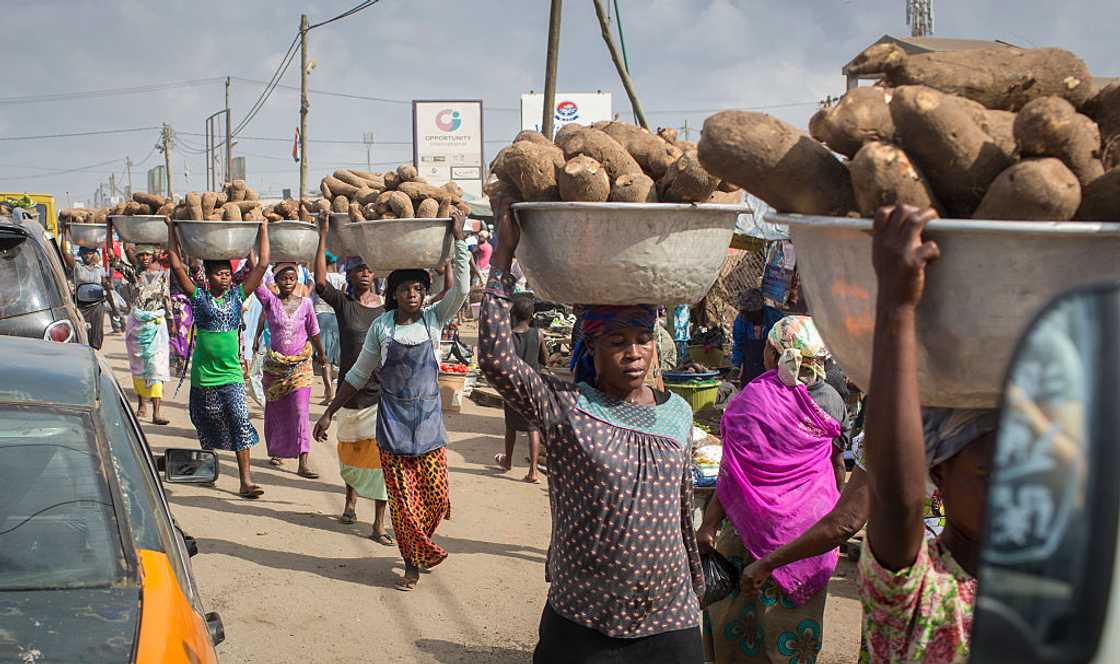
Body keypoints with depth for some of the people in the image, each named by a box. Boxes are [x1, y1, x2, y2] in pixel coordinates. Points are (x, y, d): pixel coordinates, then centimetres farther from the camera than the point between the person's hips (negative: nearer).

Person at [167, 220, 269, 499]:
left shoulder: (237, 295, 5)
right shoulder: (198, 297, 0)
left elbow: (262, 265, 2)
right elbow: (177, 266, -6)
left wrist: (264, 230, 2)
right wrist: (172, 230, -4)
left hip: (232, 374, 1)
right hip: (203, 374, 0)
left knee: (241, 423, -10)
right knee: (207, 426, 13)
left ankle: (245, 481, -10)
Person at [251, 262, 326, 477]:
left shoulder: (305, 303, -1)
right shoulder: (270, 301, -4)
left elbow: (313, 332, 10)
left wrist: (321, 354, 19)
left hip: (300, 365, -1)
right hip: (275, 364, 1)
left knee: (301, 411, -9)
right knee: (276, 410, 15)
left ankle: (303, 463, -12)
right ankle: (276, 452, 36)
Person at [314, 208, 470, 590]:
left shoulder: (434, 319, 0)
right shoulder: (381, 326, 0)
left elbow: (462, 289, -15)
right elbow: (358, 374, 8)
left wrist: (458, 237, -20)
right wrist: (329, 412, 8)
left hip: (429, 419, 1)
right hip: (392, 421, 0)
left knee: (436, 498, 2)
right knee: (402, 499, 1)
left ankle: (419, 548, 31)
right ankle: (414, 562, 18)